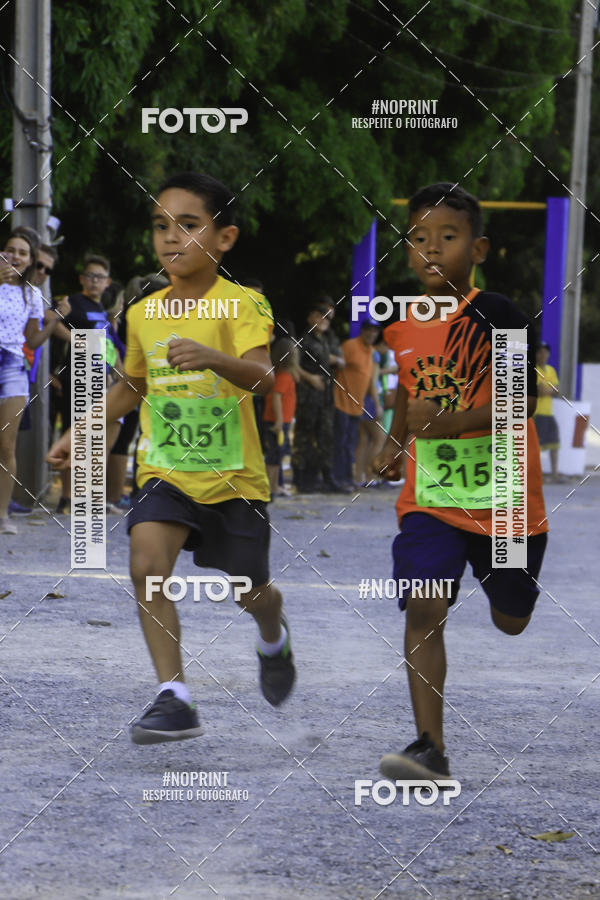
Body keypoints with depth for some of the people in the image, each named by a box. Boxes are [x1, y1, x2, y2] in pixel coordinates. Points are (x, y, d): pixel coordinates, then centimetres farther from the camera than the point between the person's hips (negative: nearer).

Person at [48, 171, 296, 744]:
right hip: (166, 471, 3)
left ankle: (274, 640, 50)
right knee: (147, 561, -23)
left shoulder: (241, 306, -15)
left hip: (233, 476, -3)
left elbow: (262, 376, -33)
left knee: (250, 593, 11)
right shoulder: (143, 314, 2)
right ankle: (173, 698, -21)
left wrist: (213, 358, -52)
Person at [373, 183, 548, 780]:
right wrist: (396, 441, 14)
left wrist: (454, 422, -32)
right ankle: (430, 749, -19)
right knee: (423, 611, -17)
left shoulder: (496, 316, -14)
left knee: (510, 620, 16)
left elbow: (524, 398, -21)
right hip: (429, 498, 3)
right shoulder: (403, 328, 3)